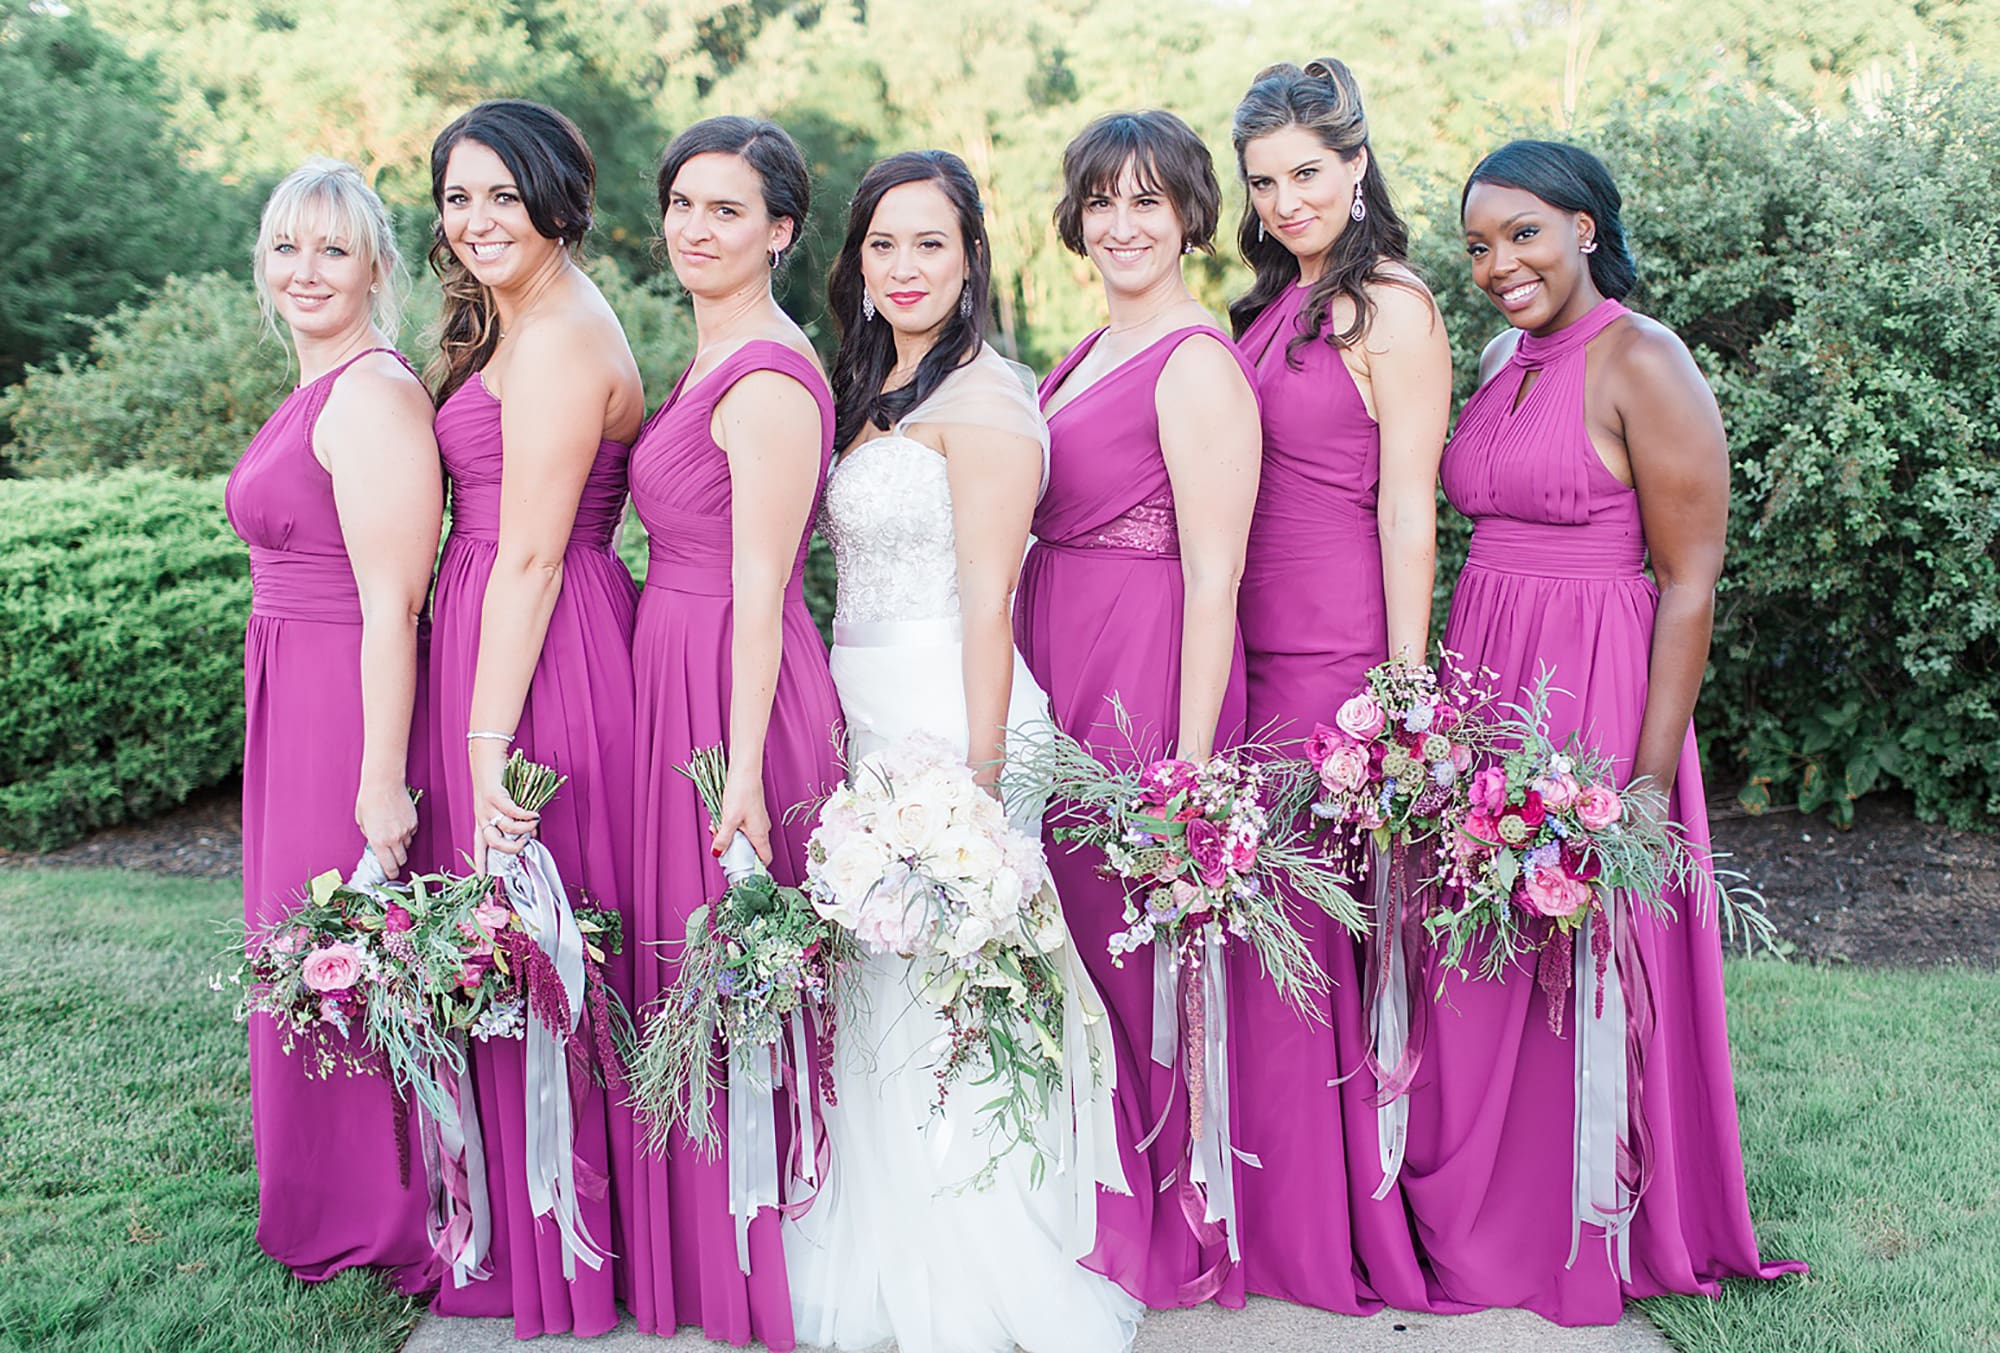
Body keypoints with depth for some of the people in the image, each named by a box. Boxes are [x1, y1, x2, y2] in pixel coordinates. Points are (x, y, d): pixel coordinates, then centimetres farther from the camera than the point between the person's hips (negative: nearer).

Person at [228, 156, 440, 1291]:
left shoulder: (371, 394, -16)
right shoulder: (318, 391, 16)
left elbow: (392, 605, -21)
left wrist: (381, 776, -23)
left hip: (353, 706, -10)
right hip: (295, 702, 10)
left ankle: (379, 1221, 16)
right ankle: (331, 1206, 32)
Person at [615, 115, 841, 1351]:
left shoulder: (767, 379, -17)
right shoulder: (718, 359, 14)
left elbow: (761, 588, -20)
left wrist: (744, 772, -22)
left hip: (731, 688, -10)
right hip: (677, 673, 10)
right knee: (693, 963, 16)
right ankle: (710, 1251, 30)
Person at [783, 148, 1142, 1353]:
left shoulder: (982, 396, -11)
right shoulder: (871, 392, 16)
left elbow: (987, 607, -16)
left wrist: (980, 779, -19)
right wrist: (844, 731, 13)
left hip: (949, 723, -9)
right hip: (869, 724, 9)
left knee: (943, 1004, -2)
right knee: (879, 1002, 13)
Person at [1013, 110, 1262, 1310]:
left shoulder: (1197, 364, -12)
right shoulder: (1090, 356, 15)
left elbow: (1214, 578, -17)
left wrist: (1188, 762, -21)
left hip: (1144, 671, -8)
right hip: (1058, 666, 8)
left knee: (1135, 934, 2)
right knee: (1067, 924, 14)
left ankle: (1165, 1225, 20)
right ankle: (1086, 1201, 30)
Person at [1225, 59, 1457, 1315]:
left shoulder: (1392, 309, -8)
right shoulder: (1273, 305, 15)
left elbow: (1407, 507, -12)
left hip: (1341, 657, -7)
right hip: (1260, 650, 7)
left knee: (1334, 925, 0)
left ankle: (1356, 1223, 17)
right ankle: (1284, 1209, 24)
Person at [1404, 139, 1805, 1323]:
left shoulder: (1642, 362, -12)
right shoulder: (1502, 359, 11)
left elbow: (1690, 585, -14)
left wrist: (1652, 774, -18)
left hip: (1592, 690, -7)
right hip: (1482, 681, 7)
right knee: (1479, 963, 13)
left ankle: (1587, 1245, 23)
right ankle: (1484, 1218, 30)